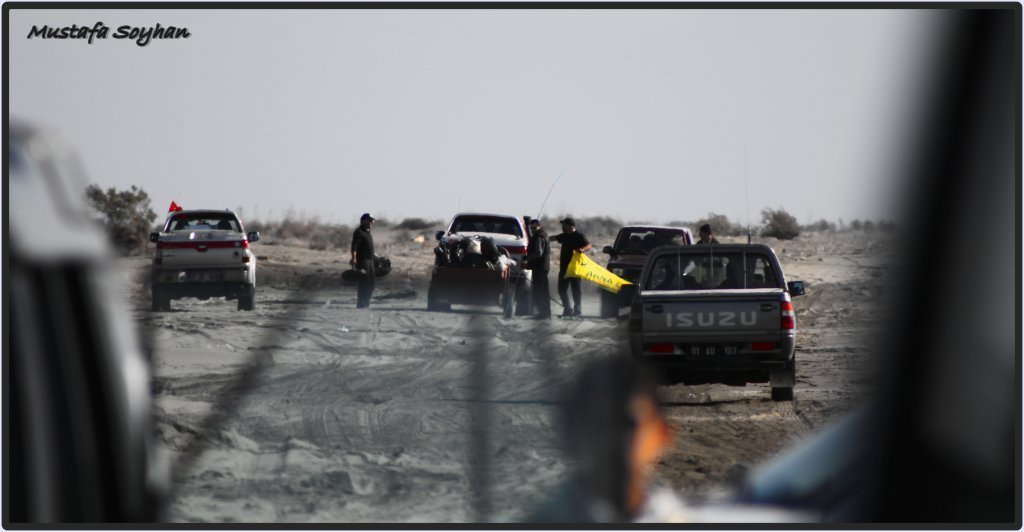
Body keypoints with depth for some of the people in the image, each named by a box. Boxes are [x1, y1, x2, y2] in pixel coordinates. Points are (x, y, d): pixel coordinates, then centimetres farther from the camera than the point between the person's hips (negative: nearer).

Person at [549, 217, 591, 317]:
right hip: (564, 267, 8)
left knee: (575, 288, -3)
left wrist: (582, 249, -33)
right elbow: (552, 238, 30)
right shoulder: (564, 236, 17)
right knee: (562, 289, 6)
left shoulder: (579, 236, -6)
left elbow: (588, 245, -14)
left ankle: (578, 310, 2)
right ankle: (567, 309, 14)